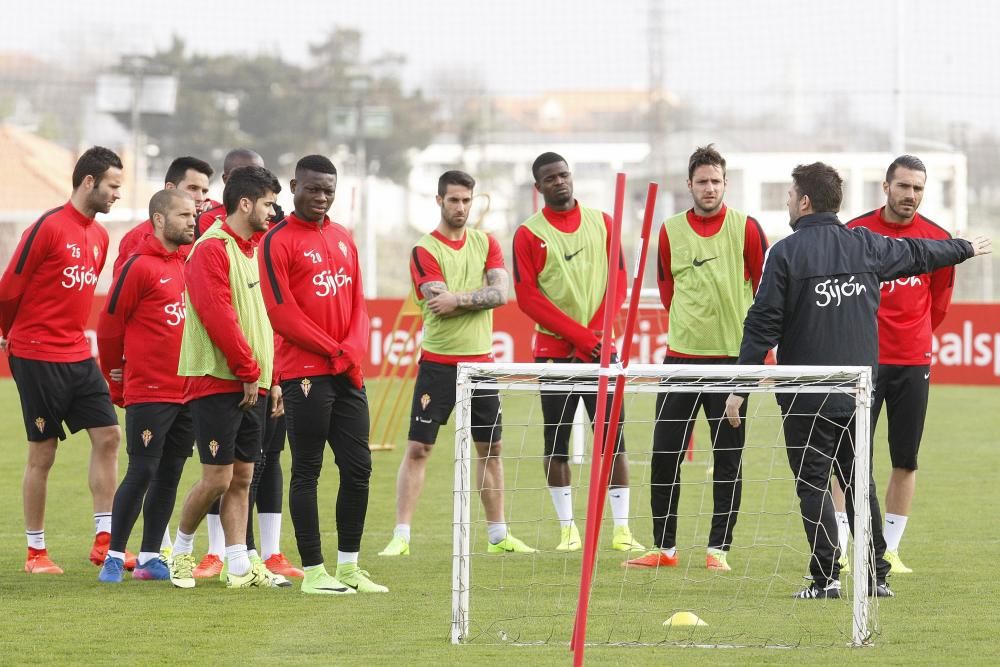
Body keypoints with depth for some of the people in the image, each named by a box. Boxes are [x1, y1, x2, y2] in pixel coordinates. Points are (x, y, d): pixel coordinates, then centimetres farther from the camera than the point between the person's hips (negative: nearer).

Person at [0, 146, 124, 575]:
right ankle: (35, 551, 10)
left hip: (77, 355, 7)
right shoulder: (48, 228, -14)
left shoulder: (99, 236, 10)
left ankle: (104, 540, 2)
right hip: (37, 357, -7)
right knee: (42, 453, 0)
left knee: (107, 435, -1)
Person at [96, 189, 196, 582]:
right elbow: (109, 326, -6)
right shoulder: (139, 266, -9)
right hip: (148, 394, -7)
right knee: (141, 473, -7)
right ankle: (114, 557, 1)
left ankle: (150, 558, 14)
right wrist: (118, 384, 2)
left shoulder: (189, 263, 12)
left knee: (170, 476, 8)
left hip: (186, 392, 7)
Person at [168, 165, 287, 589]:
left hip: (253, 384, 8)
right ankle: (181, 550, 13)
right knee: (217, 477, -7)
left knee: (242, 477, 7)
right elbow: (218, 316, -19)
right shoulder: (212, 249, -12)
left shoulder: (254, 250, 16)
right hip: (217, 380, -8)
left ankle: (241, 568, 7)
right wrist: (248, 370, -15)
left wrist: (270, 378, 12)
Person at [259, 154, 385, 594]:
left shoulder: (343, 239, 16)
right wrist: (335, 352, -12)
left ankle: (349, 568, 15)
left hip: (348, 373, 7)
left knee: (358, 468, 7)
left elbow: (357, 302, 16)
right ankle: (313, 571, 0)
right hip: (306, 373, -7)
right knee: (307, 471, -3)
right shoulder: (278, 241, -6)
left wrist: (354, 350, -3)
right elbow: (281, 312, -12)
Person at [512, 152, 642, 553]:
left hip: (599, 349, 1)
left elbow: (618, 280, 5)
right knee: (556, 442, 1)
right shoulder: (529, 234, 1)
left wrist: (598, 330, -10)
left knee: (613, 437, -2)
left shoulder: (602, 223, 9)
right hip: (554, 351, -1)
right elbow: (527, 297, -5)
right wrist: (578, 334, -13)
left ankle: (621, 528, 0)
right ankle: (567, 528, 8)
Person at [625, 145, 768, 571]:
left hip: (732, 358, -2)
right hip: (682, 356, 3)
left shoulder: (746, 229, -2)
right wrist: (688, 324, 13)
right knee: (664, 455, 1)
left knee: (728, 458, 0)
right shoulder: (671, 231, 5)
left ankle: (718, 548, 5)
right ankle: (664, 547, 8)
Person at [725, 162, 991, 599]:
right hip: (858, 392, 5)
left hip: (806, 396, -5)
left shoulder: (786, 253, -10)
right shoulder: (866, 246, 5)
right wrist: (966, 249, 44)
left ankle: (827, 577, -7)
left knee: (812, 483, 0)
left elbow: (762, 324, -11)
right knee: (858, 481, 14)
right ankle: (876, 576, 14)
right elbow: (920, 254, 23)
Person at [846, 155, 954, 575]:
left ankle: (890, 548, 13)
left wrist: (914, 334, 13)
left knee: (905, 460, 4)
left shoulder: (937, 239, 2)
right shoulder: (855, 232, -4)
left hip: (913, 363, 2)